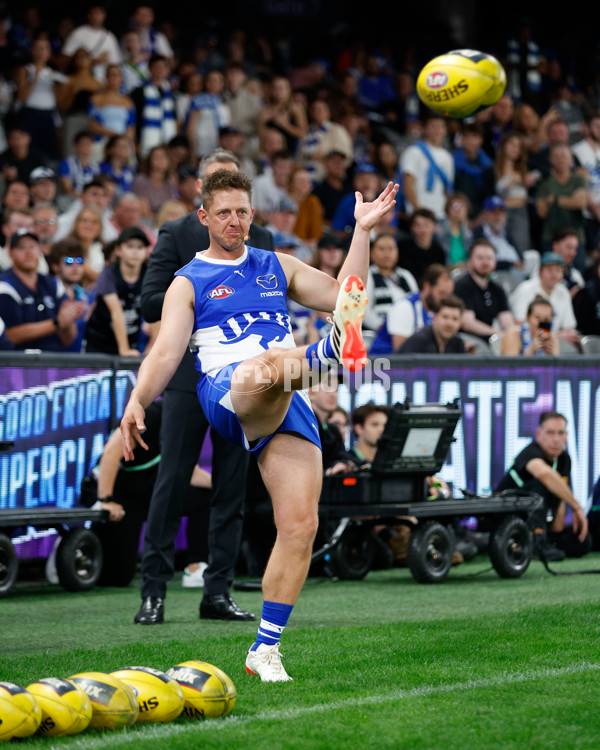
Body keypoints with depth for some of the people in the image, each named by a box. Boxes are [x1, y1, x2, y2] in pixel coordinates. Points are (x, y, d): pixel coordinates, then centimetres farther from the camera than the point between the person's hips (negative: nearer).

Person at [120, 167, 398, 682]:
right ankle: (333, 350, -74)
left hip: (286, 408, 4)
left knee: (301, 525, -9)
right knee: (266, 362, -40)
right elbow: (165, 353, 1)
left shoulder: (276, 267, 26)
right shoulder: (189, 283, 14)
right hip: (225, 395, -3)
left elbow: (341, 295, 19)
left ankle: (266, 648, -2)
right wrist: (138, 399, -17)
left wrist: (362, 233, 11)